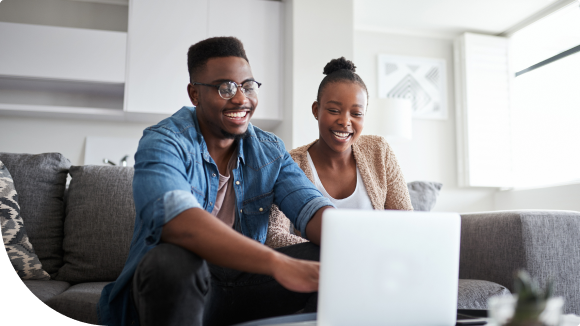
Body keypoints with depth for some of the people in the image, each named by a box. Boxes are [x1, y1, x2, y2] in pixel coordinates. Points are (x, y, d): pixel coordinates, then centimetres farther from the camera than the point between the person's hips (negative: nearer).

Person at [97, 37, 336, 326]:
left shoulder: (270, 152, 5)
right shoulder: (163, 142, -13)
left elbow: (311, 207, -9)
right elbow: (173, 217, -33)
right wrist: (278, 263, -45)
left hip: (242, 285, 4)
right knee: (173, 260, -36)